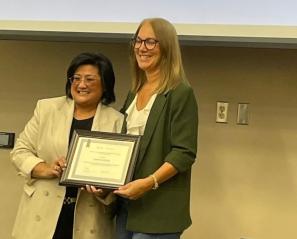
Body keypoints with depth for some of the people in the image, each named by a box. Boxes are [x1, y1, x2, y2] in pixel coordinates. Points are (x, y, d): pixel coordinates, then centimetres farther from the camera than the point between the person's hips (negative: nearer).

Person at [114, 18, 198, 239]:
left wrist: (149, 182, -24)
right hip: (126, 202, 7)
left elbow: (184, 153, -15)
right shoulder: (135, 92, 15)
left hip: (157, 207, -7)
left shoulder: (181, 93, -8)